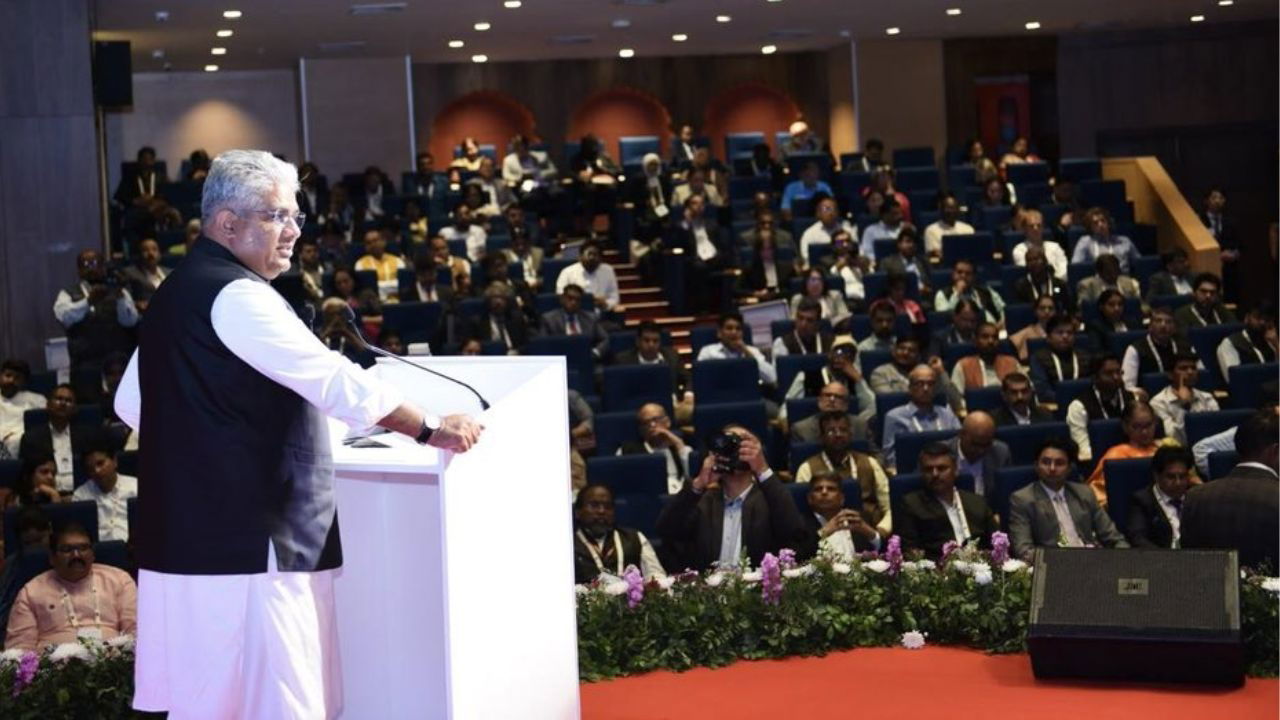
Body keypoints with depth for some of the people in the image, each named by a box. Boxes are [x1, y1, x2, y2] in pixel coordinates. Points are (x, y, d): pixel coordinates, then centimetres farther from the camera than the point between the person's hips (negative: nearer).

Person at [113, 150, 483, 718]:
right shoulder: (235, 295, -14)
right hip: (244, 543, -10)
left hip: (188, 537, 10)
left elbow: (131, 404, 24)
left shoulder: (178, 292, 16)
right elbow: (333, 381, -20)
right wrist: (430, 430, -16)